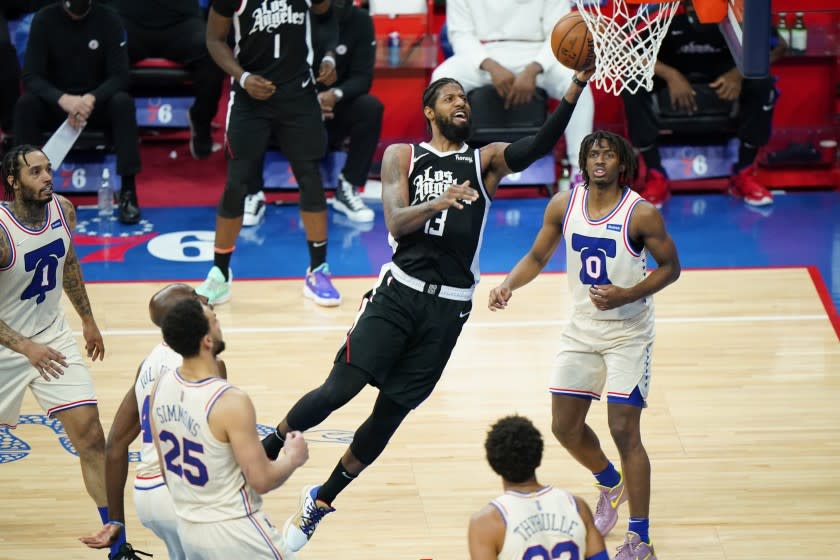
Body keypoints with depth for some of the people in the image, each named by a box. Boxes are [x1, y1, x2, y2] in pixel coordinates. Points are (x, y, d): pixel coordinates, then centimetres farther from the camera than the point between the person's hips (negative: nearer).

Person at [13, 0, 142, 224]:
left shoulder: (108, 19, -10)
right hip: (56, 103, 0)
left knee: (123, 103, -32)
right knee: (25, 104, -30)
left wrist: (91, 99, -34)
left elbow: (120, 75, -14)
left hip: (98, 102, 0)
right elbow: (31, 77, -15)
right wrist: (62, 99, -35)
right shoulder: (44, 19, -10)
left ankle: (128, 191, -30)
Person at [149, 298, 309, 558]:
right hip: (233, 531, -7)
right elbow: (262, 481, -19)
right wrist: (294, 457, -1)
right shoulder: (230, 403, -26)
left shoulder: (162, 385, -4)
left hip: (187, 527, 7)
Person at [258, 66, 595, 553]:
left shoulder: (486, 161, 8)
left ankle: (321, 501, 21)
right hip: (400, 292, -1)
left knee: (392, 411, 4)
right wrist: (437, 203, -29)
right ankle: (264, 454, 8)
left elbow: (540, 145, -10)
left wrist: (577, 86, -24)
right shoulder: (403, 157, 6)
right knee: (339, 389, -14)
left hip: (448, 308, 2)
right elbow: (396, 223, -9)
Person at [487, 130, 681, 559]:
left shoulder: (641, 213, -17)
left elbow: (670, 267, -7)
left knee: (623, 430, -9)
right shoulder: (564, 205, -3)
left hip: (628, 333, -5)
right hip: (582, 328, 5)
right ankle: (611, 485, 41)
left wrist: (627, 295, -22)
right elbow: (537, 257, 8)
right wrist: (508, 285, -11)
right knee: (565, 427, 9)